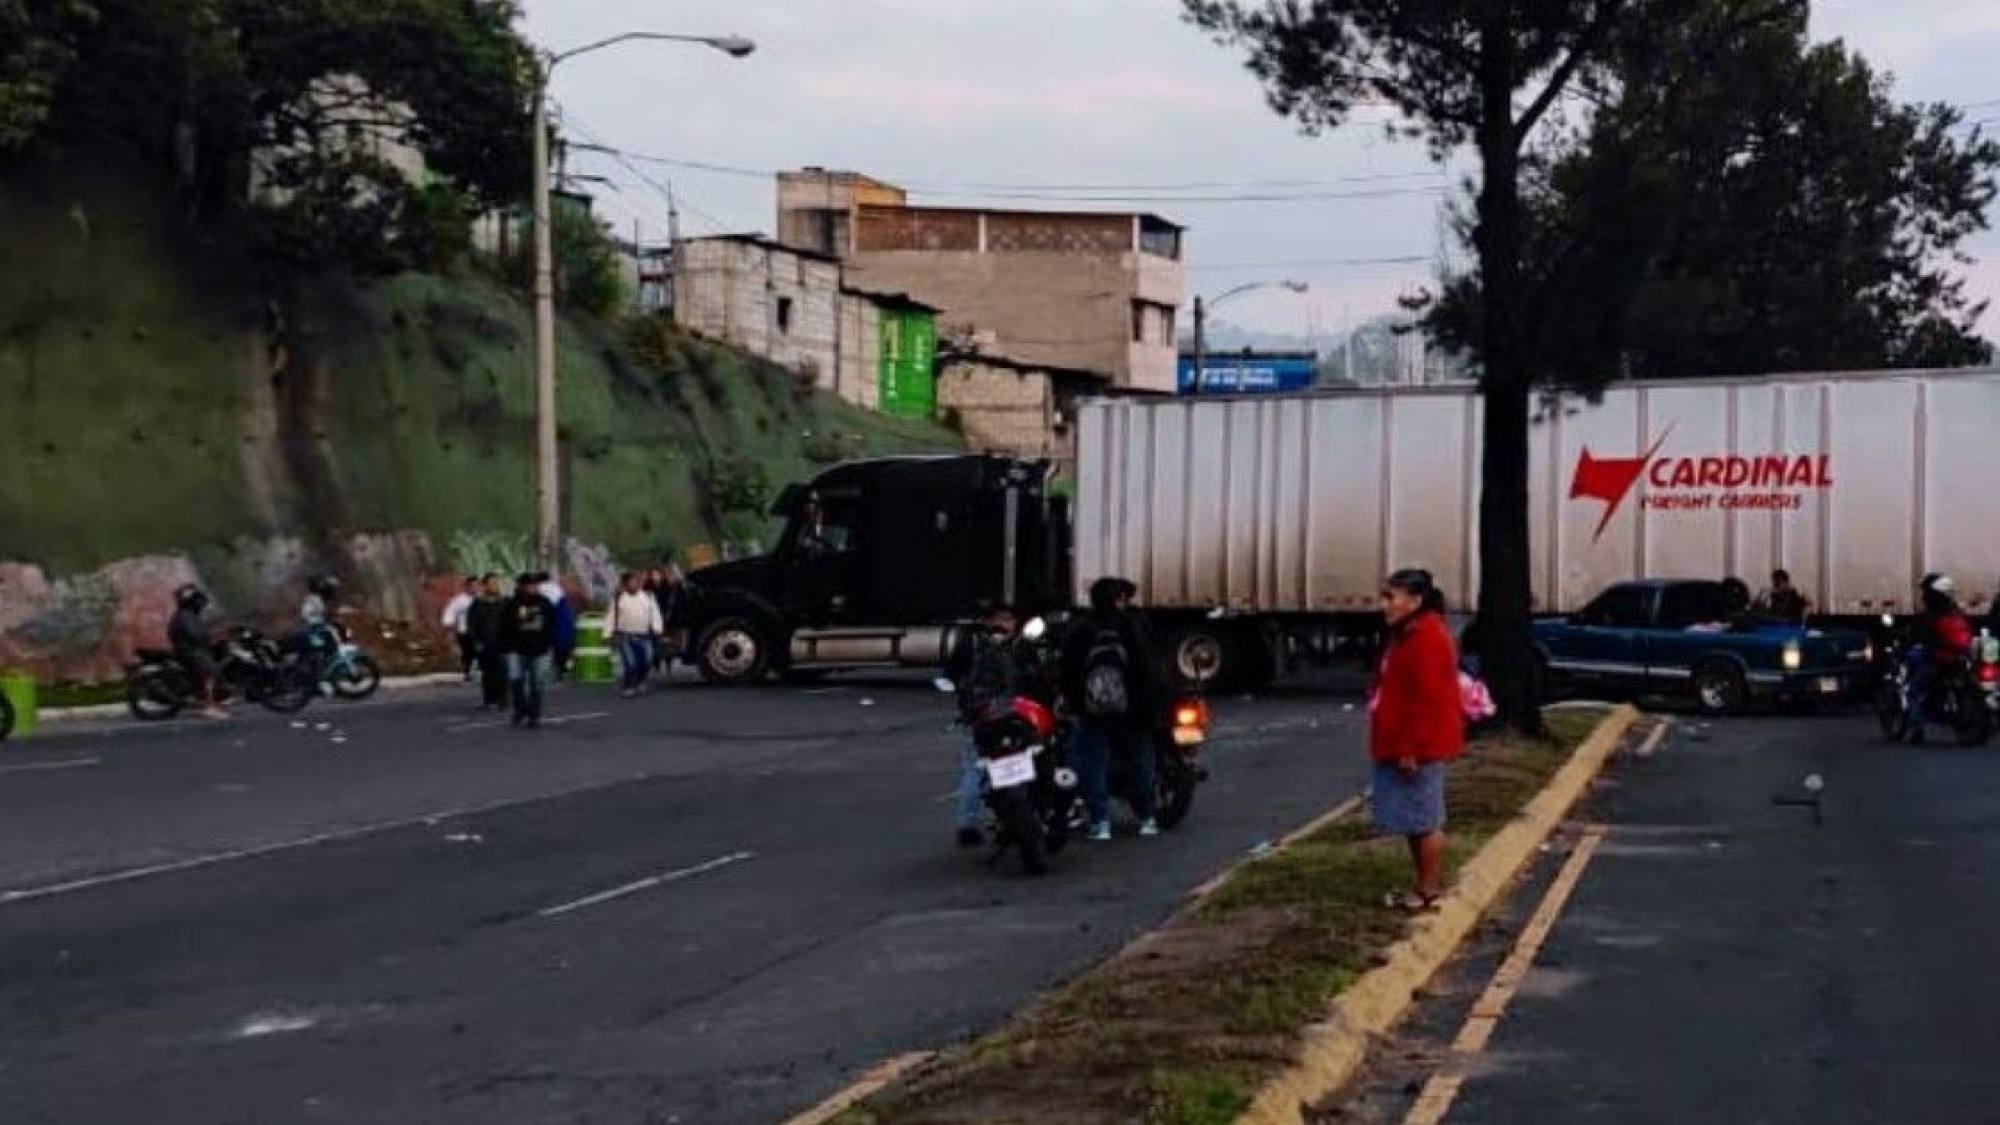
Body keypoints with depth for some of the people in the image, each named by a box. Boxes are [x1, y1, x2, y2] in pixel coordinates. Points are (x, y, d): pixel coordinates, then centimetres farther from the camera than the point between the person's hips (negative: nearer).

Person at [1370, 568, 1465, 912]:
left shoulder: (1427, 638, -19)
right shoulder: (1408, 636, 15)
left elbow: (1427, 699, -23)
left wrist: (1410, 749, -23)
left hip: (1419, 749, -11)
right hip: (1402, 746, 11)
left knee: (1424, 820, -3)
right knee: (1415, 820, 14)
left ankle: (1430, 891, 4)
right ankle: (1426, 886, 21)